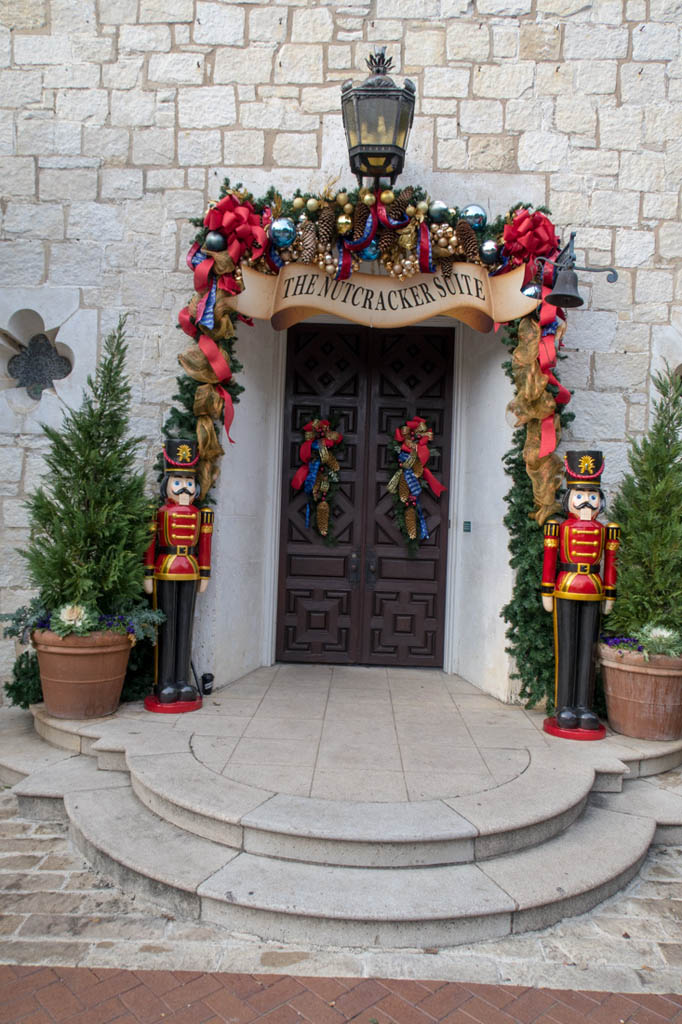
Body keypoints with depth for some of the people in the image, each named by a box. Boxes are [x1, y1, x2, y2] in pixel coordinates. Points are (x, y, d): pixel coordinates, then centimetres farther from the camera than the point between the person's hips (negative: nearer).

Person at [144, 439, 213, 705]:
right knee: (167, 624, 2)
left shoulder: (199, 514, 6)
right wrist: (148, 575, -6)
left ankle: (183, 681, 15)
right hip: (166, 571, -3)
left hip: (189, 573, 3)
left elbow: (204, 546, 9)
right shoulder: (160, 512, -4)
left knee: (185, 624, 7)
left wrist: (204, 575, 7)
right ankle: (165, 683, 9)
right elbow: (150, 544, -4)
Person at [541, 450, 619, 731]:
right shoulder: (560, 527, -1)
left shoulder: (604, 531, 7)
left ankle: (584, 707, 13)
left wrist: (609, 595, 8)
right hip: (566, 591, -3)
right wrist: (547, 593, -3)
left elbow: (610, 563, 10)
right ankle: (565, 708, 7)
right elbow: (549, 560, -1)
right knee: (566, 649, 1)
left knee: (587, 649, 6)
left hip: (592, 594, 3)